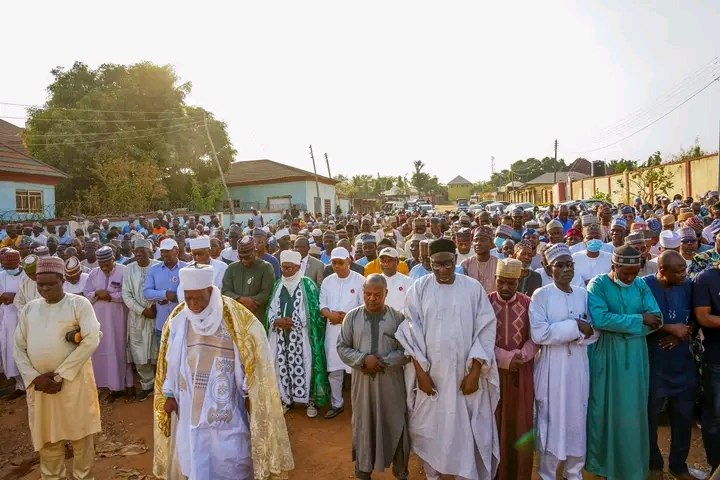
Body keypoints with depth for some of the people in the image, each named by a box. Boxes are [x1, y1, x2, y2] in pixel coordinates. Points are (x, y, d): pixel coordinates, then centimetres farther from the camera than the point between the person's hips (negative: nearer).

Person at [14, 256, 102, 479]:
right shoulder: (29, 309, 8)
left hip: (73, 381, -4)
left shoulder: (79, 304, -6)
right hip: (38, 384, 4)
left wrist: (60, 375, -14)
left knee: (79, 435, 7)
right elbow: (19, 348, 7)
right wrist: (36, 377, -7)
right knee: (47, 437, 15)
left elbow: (91, 340, -14)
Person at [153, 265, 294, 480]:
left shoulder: (234, 317, -14)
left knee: (229, 456, 8)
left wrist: (249, 393, -7)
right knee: (194, 456, 13)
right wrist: (169, 394, 8)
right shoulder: (177, 320, -3)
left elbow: (251, 353, -9)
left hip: (226, 403, -3)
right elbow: (170, 359, 6)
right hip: (190, 403, 3)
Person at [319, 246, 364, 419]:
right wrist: (330, 314, -14)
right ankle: (336, 404, 25)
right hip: (333, 329, 4)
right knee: (334, 369, 11)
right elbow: (322, 305, 6)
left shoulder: (359, 280, -5)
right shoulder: (327, 281, 8)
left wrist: (347, 317, -15)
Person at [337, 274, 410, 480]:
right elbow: (342, 347, 0)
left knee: (395, 425, 11)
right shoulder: (352, 316, -1)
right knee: (363, 425, 14)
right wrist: (363, 359, -15)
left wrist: (383, 362, -17)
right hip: (362, 380, 1)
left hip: (391, 381, 0)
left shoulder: (398, 317, -4)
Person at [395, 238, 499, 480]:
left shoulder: (473, 288, -3)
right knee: (430, 427, 11)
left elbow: (485, 330, -3)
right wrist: (420, 372, -8)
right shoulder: (419, 289, -4)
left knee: (466, 429, 7)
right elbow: (411, 332, -4)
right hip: (430, 373, 0)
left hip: (465, 373, 0)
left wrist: (474, 372, -8)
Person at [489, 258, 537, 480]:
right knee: (493, 423, 7)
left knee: (519, 423, 9)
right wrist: (505, 358, -15)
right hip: (492, 371, -1)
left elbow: (536, 337, 1)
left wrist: (520, 356, -16)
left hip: (521, 372, 1)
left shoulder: (528, 303, -1)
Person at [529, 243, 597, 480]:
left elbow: (594, 332, 6)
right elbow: (538, 334, -18)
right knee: (552, 421, 5)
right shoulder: (541, 295, -8)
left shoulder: (583, 294, 7)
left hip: (578, 365, 4)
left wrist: (578, 336, -14)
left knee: (577, 420, 13)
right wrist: (574, 326, -15)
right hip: (552, 367, -4)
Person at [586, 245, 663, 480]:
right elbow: (600, 319, -22)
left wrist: (618, 323, -15)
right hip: (606, 354, -3)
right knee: (605, 407, 8)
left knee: (633, 410, 11)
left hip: (635, 355, 4)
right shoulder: (598, 284, -9)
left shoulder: (641, 286, 4)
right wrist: (638, 320, -15)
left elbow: (657, 320, -5)